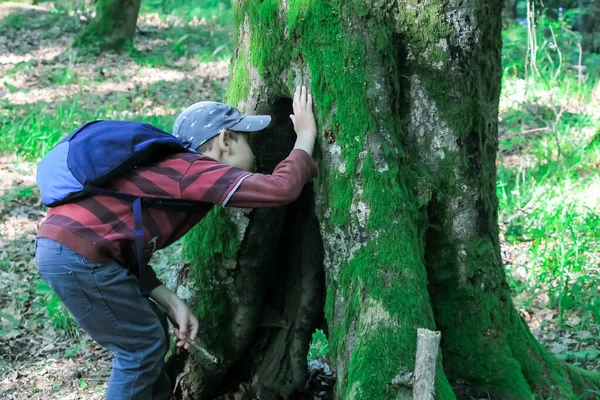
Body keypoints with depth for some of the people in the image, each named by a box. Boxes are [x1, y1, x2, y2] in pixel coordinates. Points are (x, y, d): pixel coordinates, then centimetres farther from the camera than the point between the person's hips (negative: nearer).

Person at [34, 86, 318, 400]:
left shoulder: (171, 172, 21)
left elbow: (129, 249, 20)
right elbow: (281, 189, -18)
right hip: (78, 256, -10)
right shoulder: (198, 171, -9)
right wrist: (306, 135, -3)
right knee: (142, 345, 3)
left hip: (59, 244, 10)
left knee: (150, 336, 20)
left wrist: (172, 303, 11)